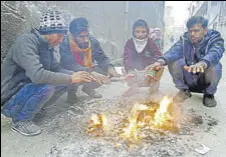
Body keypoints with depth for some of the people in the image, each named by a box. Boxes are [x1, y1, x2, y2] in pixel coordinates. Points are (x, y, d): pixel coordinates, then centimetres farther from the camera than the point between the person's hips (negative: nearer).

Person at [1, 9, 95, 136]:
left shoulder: (50, 47, 2)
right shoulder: (26, 42, -24)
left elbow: (56, 70, 5)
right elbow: (37, 75, -35)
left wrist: (74, 75, -13)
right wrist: (70, 79, -29)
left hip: (27, 91, 8)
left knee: (64, 82, -2)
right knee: (46, 87, -32)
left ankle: (33, 108, 9)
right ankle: (20, 120, -7)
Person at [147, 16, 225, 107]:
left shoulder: (214, 39, -14)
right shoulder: (184, 39, -6)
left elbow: (215, 53, -37)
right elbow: (174, 51, -26)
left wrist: (202, 63, -61)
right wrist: (161, 61, -49)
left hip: (205, 79, -2)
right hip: (188, 79, 2)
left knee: (215, 66, -32)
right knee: (172, 61, -20)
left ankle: (209, 94, -3)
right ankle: (185, 91, 1)